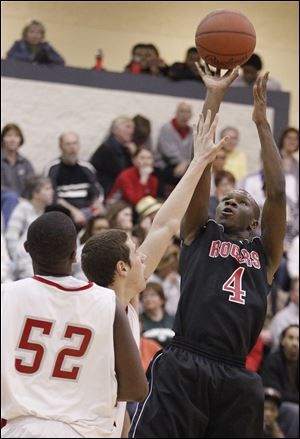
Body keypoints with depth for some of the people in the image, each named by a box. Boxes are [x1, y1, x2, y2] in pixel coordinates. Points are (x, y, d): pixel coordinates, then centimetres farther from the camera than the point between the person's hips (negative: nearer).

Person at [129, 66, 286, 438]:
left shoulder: (264, 253, 20)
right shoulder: (199, 235, 18)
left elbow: (277, 192, 10)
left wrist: (261, 121, 11)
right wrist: (214, 97, 10)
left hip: (236, 378, 2)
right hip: (183, 366, -2)